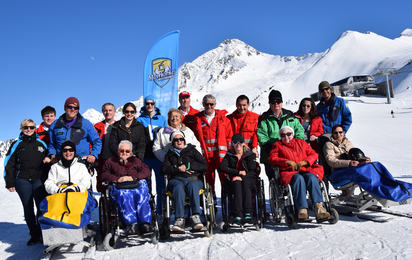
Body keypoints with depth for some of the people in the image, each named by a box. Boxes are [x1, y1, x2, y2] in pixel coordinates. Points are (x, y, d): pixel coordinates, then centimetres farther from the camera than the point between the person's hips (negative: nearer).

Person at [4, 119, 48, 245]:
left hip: (39, 179, 0)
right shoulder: (17, 145, 8)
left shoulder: (41, 143, 10)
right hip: (22, 180, 0)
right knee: (28, 208, 3)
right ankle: (34, 235, 13)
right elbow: (8, 164, 8)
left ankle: (43, 233, 7)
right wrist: (10, 183, 2)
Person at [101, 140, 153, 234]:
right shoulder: (111, 161, 29)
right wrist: (118, 179, -4)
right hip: (119, 187, -1)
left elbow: (147, 172, 15)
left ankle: (145, 224, -45)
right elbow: (104, 175, 14)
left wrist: (133, 177, -3)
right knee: (124, 195, -38)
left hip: (137, 185, 1)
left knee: (141, 195, -35)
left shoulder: (136, 160, 31)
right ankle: (131, 223, -48)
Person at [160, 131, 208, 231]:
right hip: (176, 179, 1)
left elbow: (204, 166, 10)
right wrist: (178, 169, -4)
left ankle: (196, 216, -44)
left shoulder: (192, 151, 21)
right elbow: (163, 169, 11)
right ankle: (180, 219, -44)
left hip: (194, 179, 0)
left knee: (192, 186, -37)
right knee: (178, 188, -36)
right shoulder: (170, 154, 27)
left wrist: (188, 166, -3)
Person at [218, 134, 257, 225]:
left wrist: (241, 177, -18)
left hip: (248, 180, 0)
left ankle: (248, 214, -42)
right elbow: (222, 167, -5)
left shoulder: (250, 155, 8)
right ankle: (238, 215, -44)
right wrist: (238, 172, -12)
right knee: (237, 184, -34)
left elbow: (253, 172, -2)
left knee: (245, 183, -35)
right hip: (235, 180, 1)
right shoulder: (229, 155, 11)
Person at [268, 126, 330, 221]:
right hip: (289, 172, -2)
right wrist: (288, 162, -8)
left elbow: (314, 154, 19)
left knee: (312, 177, -32)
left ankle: (319, 207, -42)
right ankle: (302, 209, -46)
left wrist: (304, 162, -2)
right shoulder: (277, 145, 22)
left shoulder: (301, 143, 28)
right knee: (298, 179, -36)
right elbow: (272, 159, 6)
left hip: (306, 170, 2)